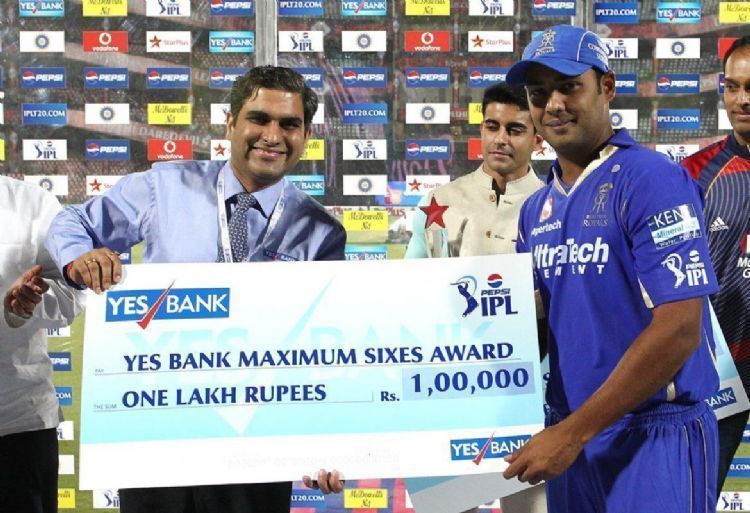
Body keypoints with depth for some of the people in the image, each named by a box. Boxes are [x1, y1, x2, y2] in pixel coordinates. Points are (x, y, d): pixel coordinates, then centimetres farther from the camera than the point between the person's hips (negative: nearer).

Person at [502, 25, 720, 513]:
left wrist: (573, 431, -18)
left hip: (655, 436, -7)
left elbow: (679, 330, -18)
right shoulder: (536, 210, 11)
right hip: (569, 435, 7)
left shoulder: (652, 180, -11)